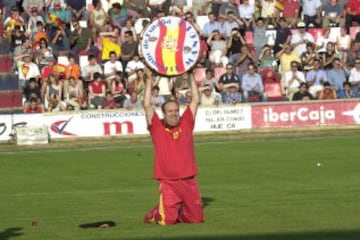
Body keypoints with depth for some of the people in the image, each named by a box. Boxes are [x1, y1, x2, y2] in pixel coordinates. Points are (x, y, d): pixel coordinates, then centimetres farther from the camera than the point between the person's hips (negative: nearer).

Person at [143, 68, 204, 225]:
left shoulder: (186, 124, 8)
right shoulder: (157, 127, 2)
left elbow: (196, 101, 7)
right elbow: (147, 105, -5)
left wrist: (192, 77, 5)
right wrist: (150, 79, -4)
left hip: (189, 181, 3)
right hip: (168, 182, -3)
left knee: (197, 218, 6)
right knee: (168, 220, -10)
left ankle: (179, 212, 37)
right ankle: (155, 214, 24)